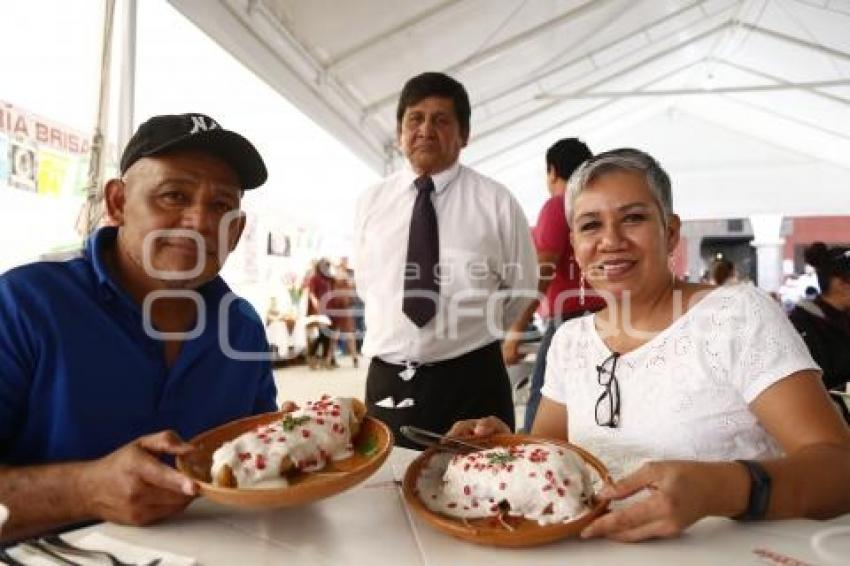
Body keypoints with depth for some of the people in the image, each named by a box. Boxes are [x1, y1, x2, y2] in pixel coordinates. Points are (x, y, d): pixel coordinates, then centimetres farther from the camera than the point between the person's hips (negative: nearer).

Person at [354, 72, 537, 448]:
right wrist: (401, 332, 11)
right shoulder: (371, 202, 4)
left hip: (471, 382, -2)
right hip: (387, 381, 2)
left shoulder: (496, 202, -4)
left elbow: (521, 289, 7)